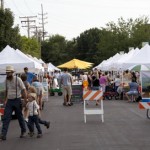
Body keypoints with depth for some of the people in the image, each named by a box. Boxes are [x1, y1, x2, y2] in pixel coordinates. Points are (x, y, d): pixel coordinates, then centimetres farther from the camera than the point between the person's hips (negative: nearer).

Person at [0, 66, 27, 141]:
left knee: (20, 117, 10)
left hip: (17, 100, -4)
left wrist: (25, 101, -13)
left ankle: (23, 131, 30)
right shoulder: (6, 80, 5)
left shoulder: (17, 79, -11)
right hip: (9, 101, 4)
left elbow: (24, 90, -10)